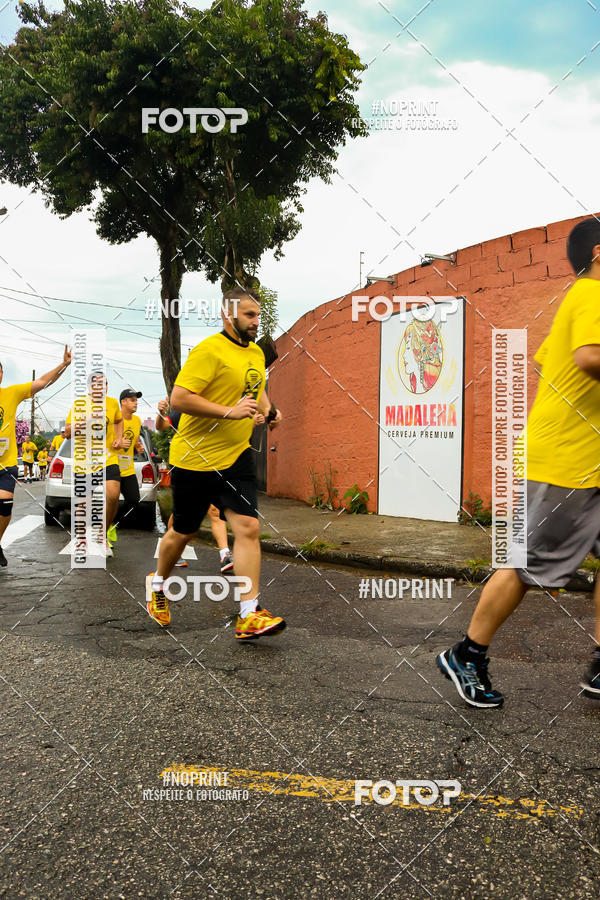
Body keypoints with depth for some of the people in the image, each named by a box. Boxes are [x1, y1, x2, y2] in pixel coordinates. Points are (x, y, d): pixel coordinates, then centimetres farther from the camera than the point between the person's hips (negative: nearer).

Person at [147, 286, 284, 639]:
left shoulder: (257, 353, 10)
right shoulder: (209, 351, -15)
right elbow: (178, 398, -22)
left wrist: (268, 409, 7)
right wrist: (229, 411, -26)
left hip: (237, 455, 6)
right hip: (194, 458, -5)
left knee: (248, 527, -9)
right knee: (183, 532, 11)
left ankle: (250, 615, -5)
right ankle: (158, 584, 40)